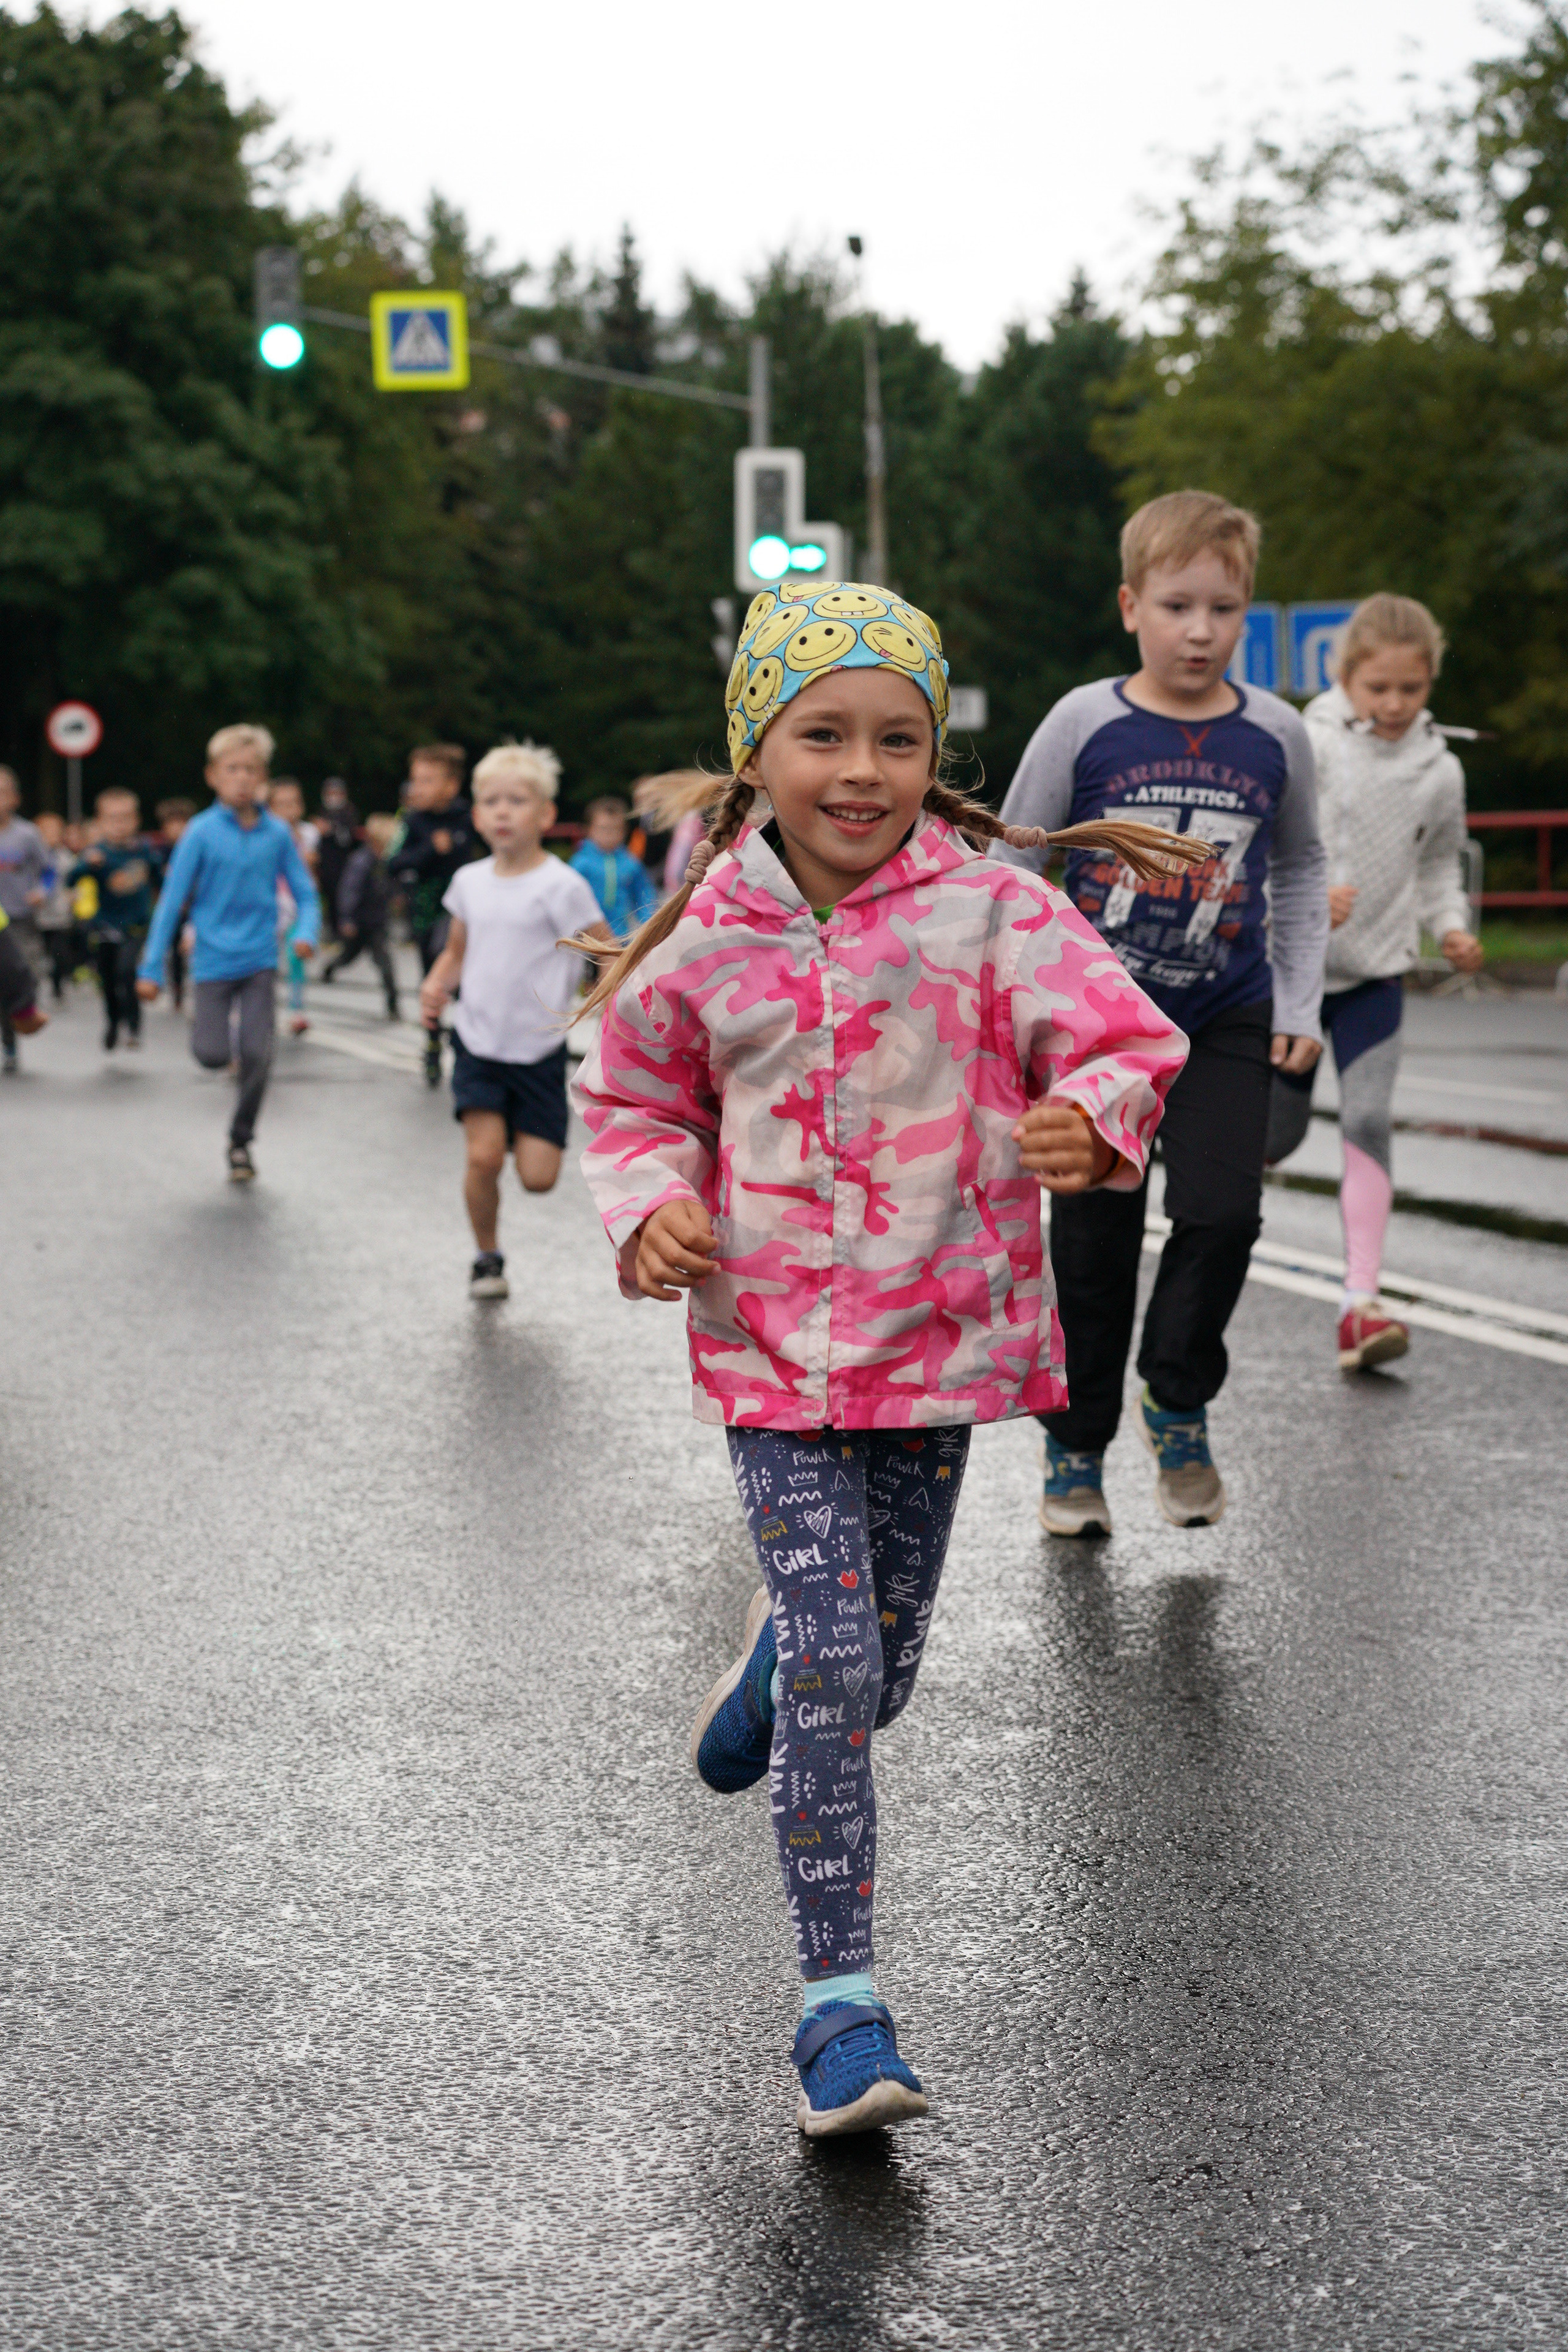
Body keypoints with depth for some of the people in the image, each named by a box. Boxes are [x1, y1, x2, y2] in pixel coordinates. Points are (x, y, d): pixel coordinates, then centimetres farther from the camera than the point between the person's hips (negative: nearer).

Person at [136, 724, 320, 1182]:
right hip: (214, 959, -1)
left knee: (257, 1054, -6)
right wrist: (151, 968, -5)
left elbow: (305, 892, 5)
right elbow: (172, 900, -5)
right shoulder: (201, 833, -7)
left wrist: (306, 932, -16)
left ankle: (241, 1141, 13)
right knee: (213, 1054, -7)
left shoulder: (277, 834, -1)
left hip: (260, 959, 1)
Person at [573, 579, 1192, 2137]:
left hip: (940, 1335, 1)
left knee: (875, 1668, 14)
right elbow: (630, 1097, 12)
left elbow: (1125, 1043, -6)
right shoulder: (705, 940, -2)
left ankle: (775, 1658, 51)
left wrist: (1088, 1121, -28)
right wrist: (652, 1205, -7)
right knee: (836, 1671, -10)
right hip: (772, 1346, -1)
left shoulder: (990, 911, -6)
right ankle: (840, 1998, -2)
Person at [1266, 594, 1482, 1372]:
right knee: (1275, 1136, 6)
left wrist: (1451, 926, 0)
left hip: (1376, 972, 2)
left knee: (1369, 1120, -13)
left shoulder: (1439, 772, 1)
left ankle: (1361, 1304, -15)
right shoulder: (1311, 747, -12)